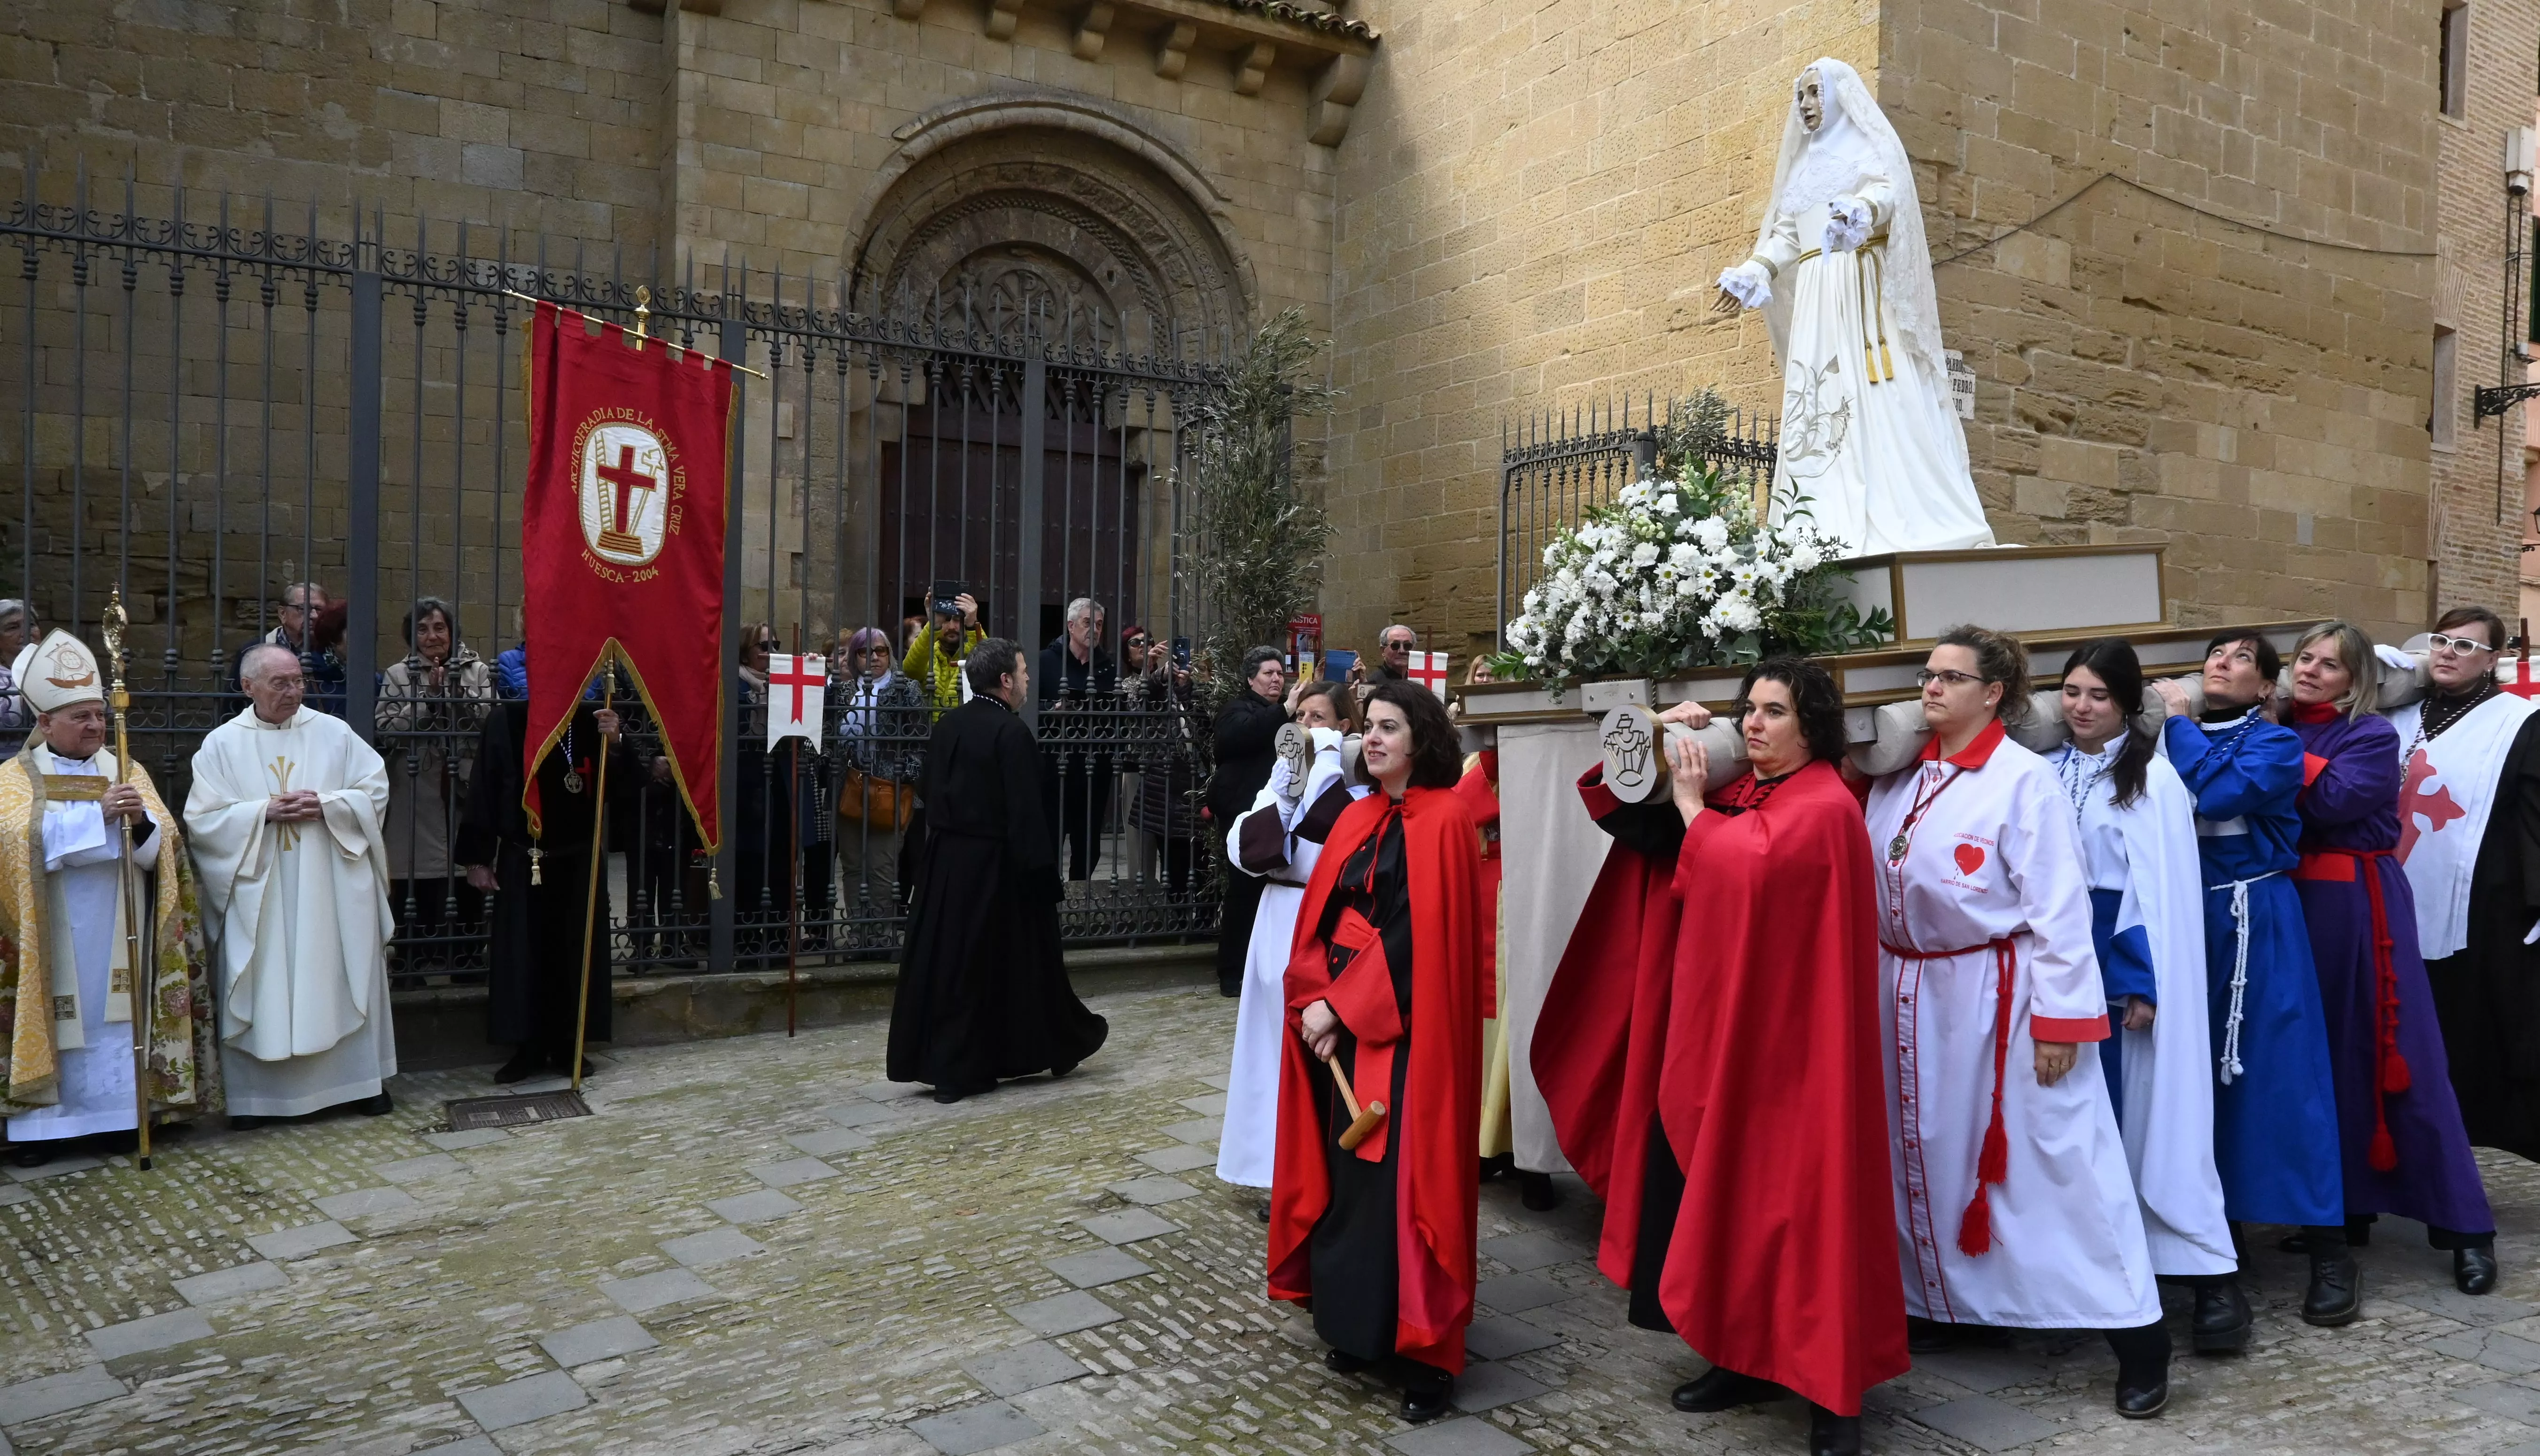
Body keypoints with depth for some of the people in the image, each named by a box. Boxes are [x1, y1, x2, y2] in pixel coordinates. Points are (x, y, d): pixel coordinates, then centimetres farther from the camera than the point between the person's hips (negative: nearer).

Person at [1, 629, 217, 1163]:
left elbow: (163, 843, -1)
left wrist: (140, 820, -23)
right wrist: (99, 813, -24)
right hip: (50, 934, -2)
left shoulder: (128, 772, 10)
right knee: (52, 1017, -1)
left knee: (115, 1015, 2)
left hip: (115, 933, 2)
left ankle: (117, 1114, 9)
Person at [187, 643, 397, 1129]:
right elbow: (202, 819, -3)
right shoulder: (222, 744, 1)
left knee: (344, 979, 7)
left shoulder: (333, 733, 3)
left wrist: (327, 805, -13)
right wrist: (264, 812, -15)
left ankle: (362, 1079, 18)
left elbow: (376, 790, 2)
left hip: (329, 891, 1)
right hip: (257, 895, -1)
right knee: (260, 991, 3)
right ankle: (256, 1094, 13)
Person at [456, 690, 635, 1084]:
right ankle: (527, 1048, 15)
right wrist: (477, 858, -4)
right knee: (522, 953, 4)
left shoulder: (595, 720, -2)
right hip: (521, 860, -1)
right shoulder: (505, 720, -6)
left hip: (580, 861, 1)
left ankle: (566, 1045, 19)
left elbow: (627, 793, -5)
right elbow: (484, 789, -3)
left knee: (574, 952, 7)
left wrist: (617, 746, -22)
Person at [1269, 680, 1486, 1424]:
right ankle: (1354, 1326, 23)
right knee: (1344, 1171, 11)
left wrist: (1340, 1004, -16)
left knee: (1401, 1176, -4)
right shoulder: (1358, 818, 12)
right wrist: (1316, 1001, -8)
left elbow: (1418, 936, -17)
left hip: (1405, 1027, -7)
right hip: (1338, 1016, 7)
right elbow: (1319, 916, 7)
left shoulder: (1444, 820, -11)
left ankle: (1420, 1348, 6)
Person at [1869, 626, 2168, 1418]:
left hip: (1994, 993, -6)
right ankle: (1944, 1302, 32)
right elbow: (1873, 885, 11)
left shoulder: (2025, 779, -12)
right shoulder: (1899, 777, 6)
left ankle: (2138, 1333, 8)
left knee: (2054, 1159, -2)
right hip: (1912, 993, 6)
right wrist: (1878, 988, 11)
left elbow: (2059, 907, -14)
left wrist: (2058, 1019, -16)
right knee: (1930, 1153, 15)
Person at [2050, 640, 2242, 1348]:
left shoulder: (2153, 777, -7)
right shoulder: (2049, 771, 8)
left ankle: (2212, 1274, 5)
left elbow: (2163, 889, -11)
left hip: (2126, 955, -5)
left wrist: (2147, 981, -15)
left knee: (2151, 1108, -3)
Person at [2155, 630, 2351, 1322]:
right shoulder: (2172, 736, 10)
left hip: (2254, 924, -4)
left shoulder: (2276, 744, -2)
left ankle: (2329, 1247, 6)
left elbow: (2215, 797, -21)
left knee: (2278, 1074, -3)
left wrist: (2178, 723, -10)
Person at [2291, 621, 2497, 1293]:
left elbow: (2331, 802, -20)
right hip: (2294, 903, 5)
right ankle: (2343, 1204, 22)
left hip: (2358, 907, -5)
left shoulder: (2374, 736, -5)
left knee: (2395, 1057, -3)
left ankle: (2463, 1224, 6)